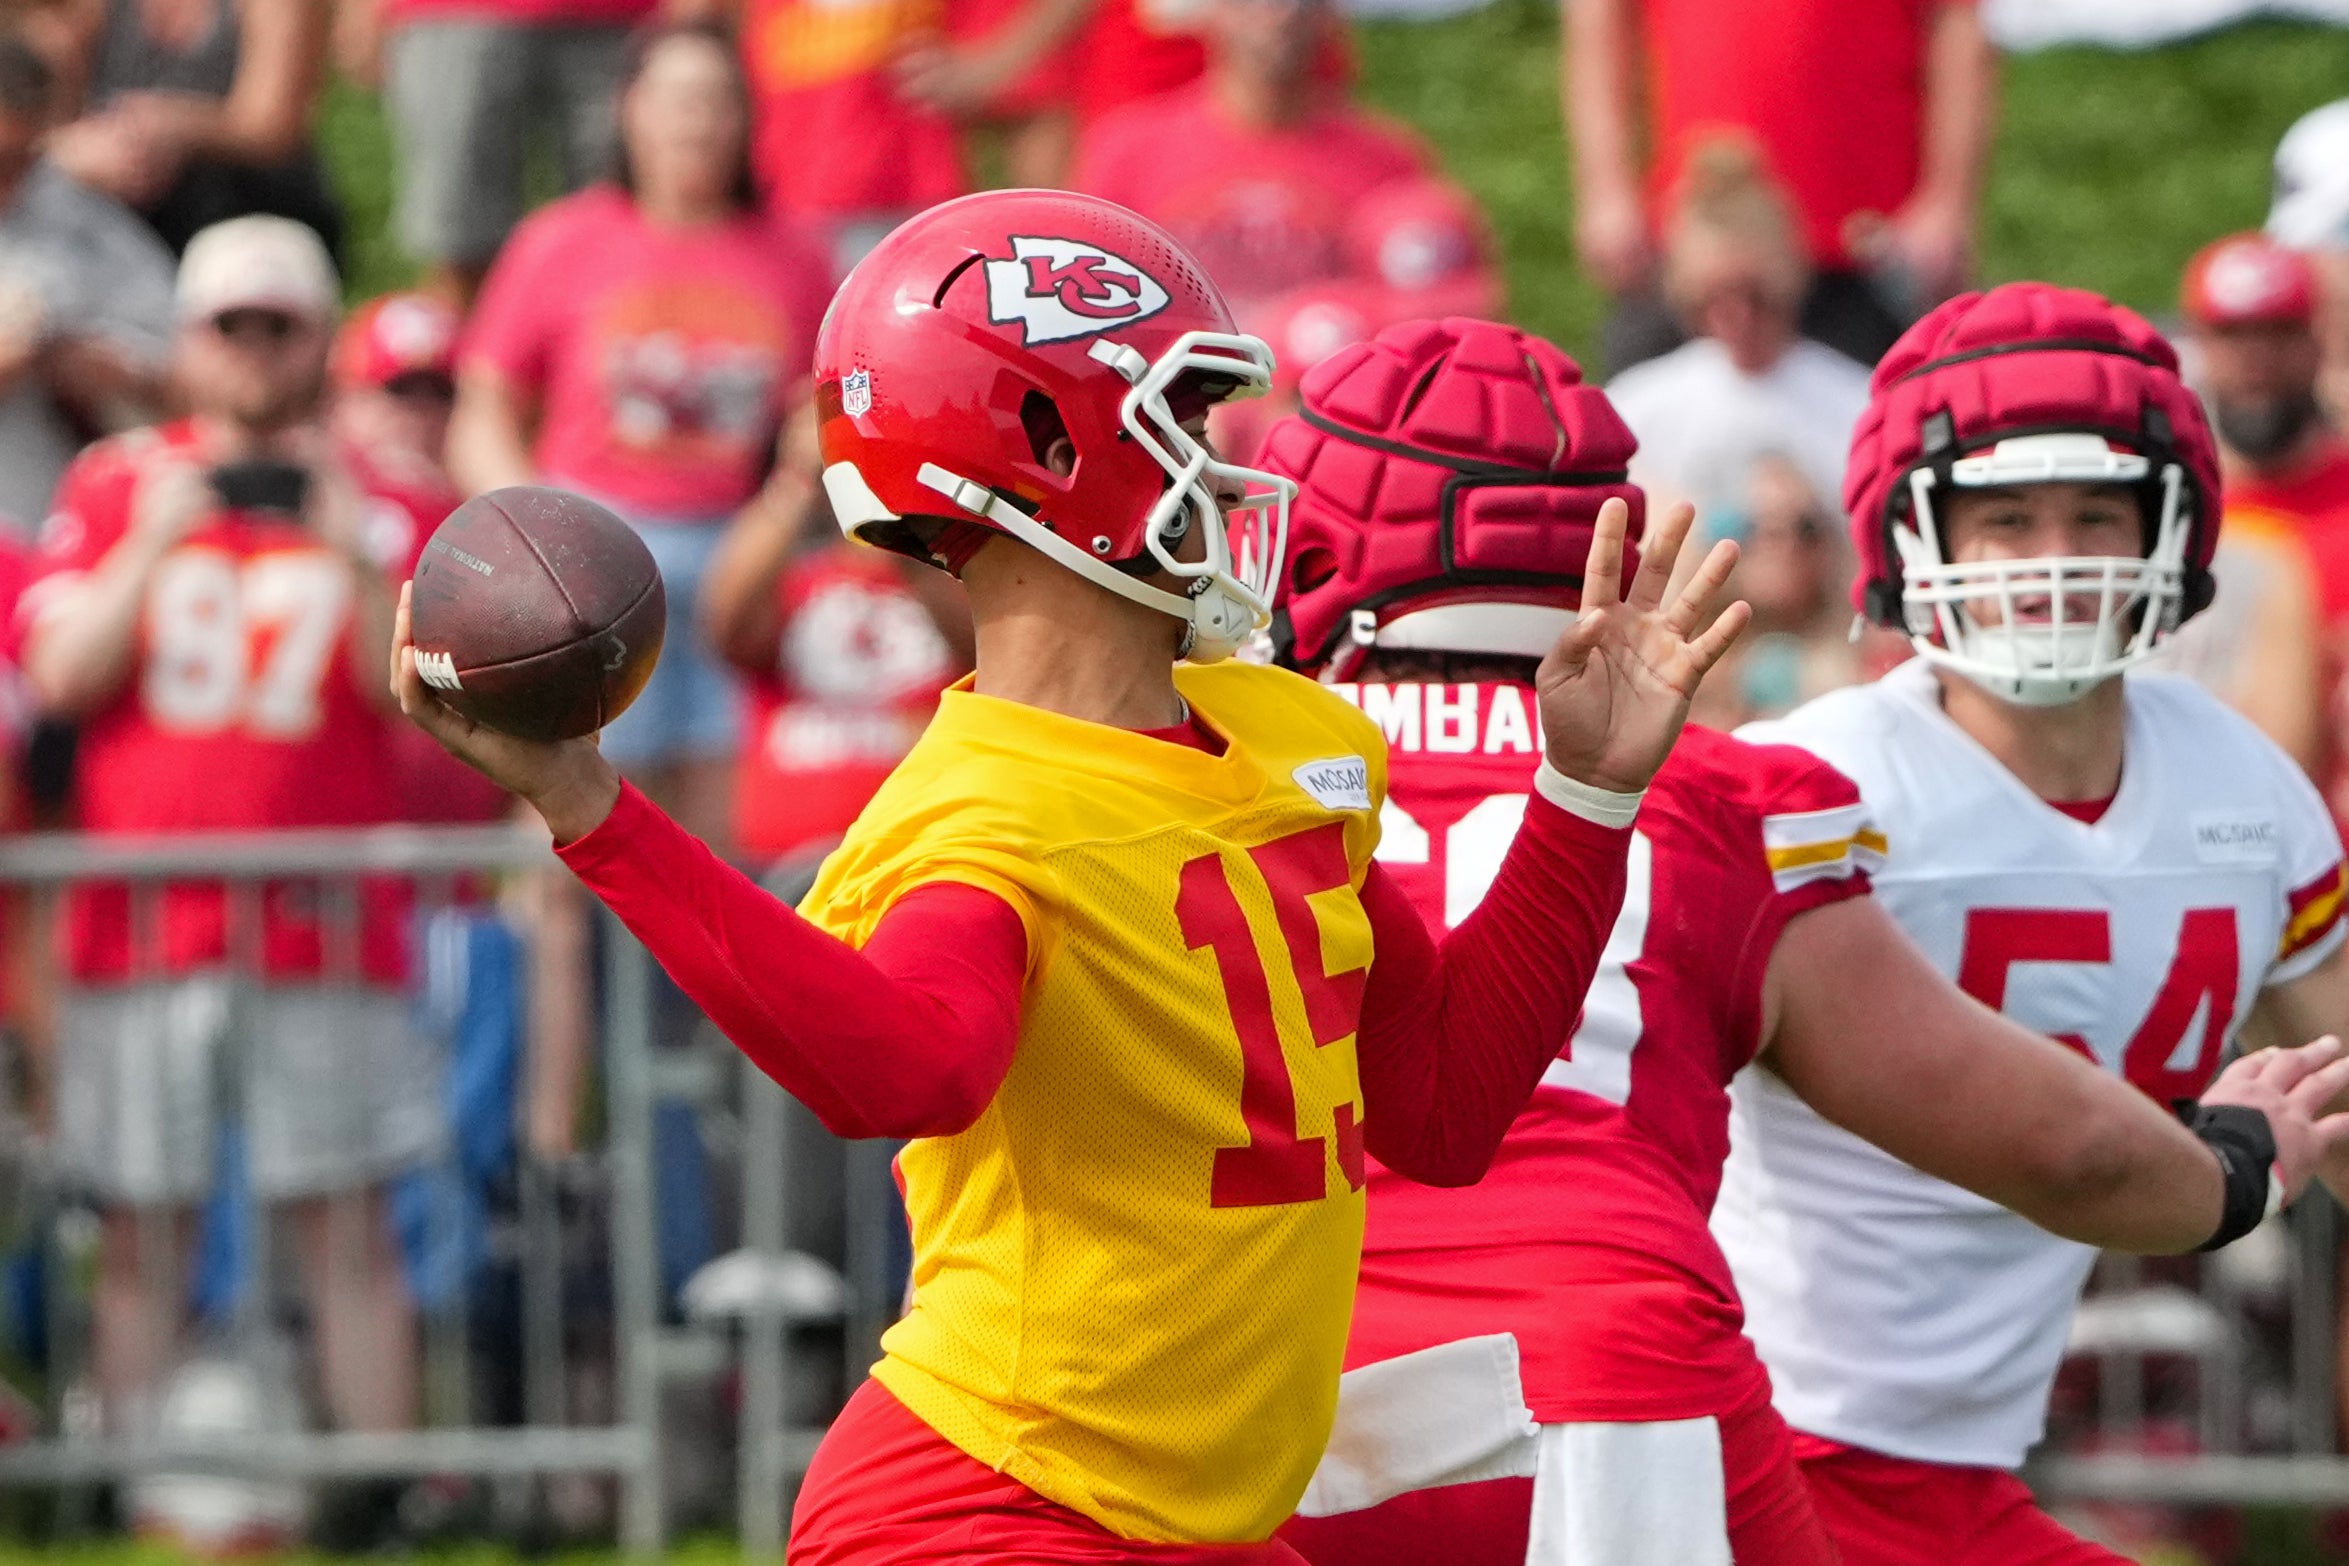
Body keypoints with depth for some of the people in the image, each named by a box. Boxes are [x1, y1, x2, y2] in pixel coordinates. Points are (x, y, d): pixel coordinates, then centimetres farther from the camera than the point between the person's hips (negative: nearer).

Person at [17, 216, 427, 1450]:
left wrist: (357, 558, -12)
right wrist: (153, 546, -9)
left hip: (320, 919, -1)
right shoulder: (113, 487, 10)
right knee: (141, 1235, 1)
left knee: (346, 1230, -4)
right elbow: (62, 676, 0)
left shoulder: (369, 499, 9)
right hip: (142, 917, 1)